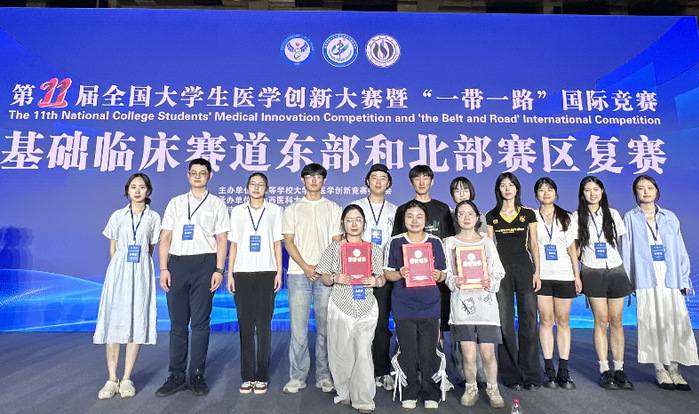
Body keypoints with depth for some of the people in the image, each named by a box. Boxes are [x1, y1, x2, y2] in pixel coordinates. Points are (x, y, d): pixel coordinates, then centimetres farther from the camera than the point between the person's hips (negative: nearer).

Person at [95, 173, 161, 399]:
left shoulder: (154, 217, 8)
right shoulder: (118, 216, 10)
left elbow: (150, 249, 10)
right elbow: (112, 249, 12)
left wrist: (139, 265, 3)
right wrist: (120, 269, 6)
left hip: (142, 272, 0)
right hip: (118, 271, 1)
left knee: (137, 323, -1)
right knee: (114, 321, -3)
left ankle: (127, 379, 7)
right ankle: (112, 379, 5)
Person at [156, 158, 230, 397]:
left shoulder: (217, 204, 9)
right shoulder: (175, 203, 15)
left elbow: (222, 239, 2)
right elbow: (166, 237, 12)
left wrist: (219, 270, -7)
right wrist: (163, 268, 2)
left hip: (204, 262, -2)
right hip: (177, 263, 2)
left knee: (200, 322, 2)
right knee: (177, 322, 6)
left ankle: (197, 376, 13)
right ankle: (176, 376, 16)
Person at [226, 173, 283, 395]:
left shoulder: (274, 210, 8)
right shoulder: (237, 211, 12)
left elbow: (277, 243, 6)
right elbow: (233, 244, 11)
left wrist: (279, 272, -1)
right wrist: (229, 273, 3)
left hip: (266, 273, -1)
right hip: (242, 273, 1)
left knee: (263, 325, -1)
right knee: (245, 325, 3)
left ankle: (262, 377, 10)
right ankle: (247, 377, 13)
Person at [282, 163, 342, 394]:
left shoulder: (334, 209, 13)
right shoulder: (292, 210, 13)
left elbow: (337, 242, 7)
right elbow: (289, 242, 5)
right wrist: (306, 267, -8)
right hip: (298, 274, 0)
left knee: (326, 327, 3)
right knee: (298, 328, 1)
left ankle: (324, 376, 14)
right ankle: (297, 377, 13)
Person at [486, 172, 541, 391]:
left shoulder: (528, 214, 9)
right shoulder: (492, 216, 8)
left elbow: (534, 245, 9)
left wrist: (537, 271, 1)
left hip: (524, 268, 0)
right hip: (500, 269, 0)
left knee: (529, 319, -1)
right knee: (505, 323, 2)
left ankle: (530, 376, 12)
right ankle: (511, 375, 13)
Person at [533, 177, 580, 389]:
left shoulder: (566, 218, 11)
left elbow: (572, 249, 11)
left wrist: (577, 275, 6)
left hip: (564, 274, 1)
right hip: (542, 275, -1)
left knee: (563, 320, 3)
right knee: (546, 320, -1)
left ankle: (564, 370, 9)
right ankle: (549, 369, 6)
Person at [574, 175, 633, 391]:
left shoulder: (613, 214, 10)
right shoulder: (577, 217, 4)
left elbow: (623, 243, 14)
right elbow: (575, 248, 6)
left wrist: (628, 270, 8)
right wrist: (574, 273, -2)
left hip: (616, 271, 2)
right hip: (593, 273, -2)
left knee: (616, 321, 3)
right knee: (601, 320, -3)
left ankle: (619, 370, 12)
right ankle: (604, 371, 5)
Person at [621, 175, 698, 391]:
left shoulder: (669, 217, 13)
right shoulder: (631, 218, 5)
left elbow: (680, 249, 13)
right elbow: (626, 250, 2)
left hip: (670, 277, 3)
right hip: (646, 278, -2)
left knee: (676, 322, -2)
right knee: (653, 324, -2)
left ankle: (674, 369, 8)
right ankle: (660, 370, 8)